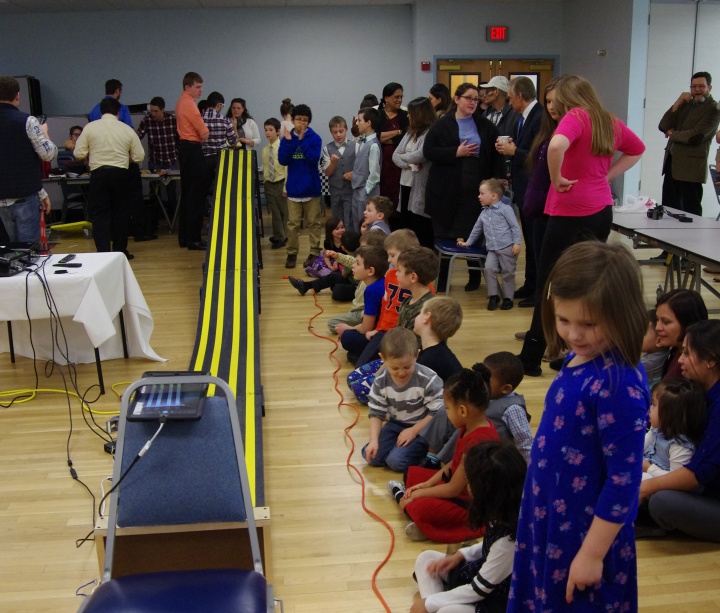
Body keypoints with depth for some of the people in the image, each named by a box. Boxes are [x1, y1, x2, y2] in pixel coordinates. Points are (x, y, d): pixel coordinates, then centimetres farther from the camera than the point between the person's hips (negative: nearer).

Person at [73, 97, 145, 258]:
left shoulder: (90, 127, 0)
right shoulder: (127, 129, 3)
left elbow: (79, 154, -2)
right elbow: (139, 157, 3)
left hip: (98, 174, -1)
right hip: (121, 174, 1)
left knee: (100, 214, 3)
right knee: (120, 212, 12)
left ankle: (104, 252, -6)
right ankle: (119, 251, 16)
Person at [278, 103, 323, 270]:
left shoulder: (314, 138, -4)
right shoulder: (286, 138, 2)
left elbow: (314, 158, -18)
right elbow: (282, 160, -7)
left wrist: (302, 140, -22)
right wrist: (289, 142, -18)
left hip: (311, 187, -2)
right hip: (294, 187, 2)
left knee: (313, 222, 5)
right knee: (293, 223, 5)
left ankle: (314, 253, 12)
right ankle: (292, 253, 12)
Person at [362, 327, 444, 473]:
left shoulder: (428, 380, -24)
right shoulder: (381, 381, -12)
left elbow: (438, 412, -17)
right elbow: (376, 413, -5)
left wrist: (413, 431, -20)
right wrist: (374, 440, -18)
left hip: (423, 428, -5)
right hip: (395, 424, 5)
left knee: (396, 461, -22)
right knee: (371, 456, -12)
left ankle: (422, 450, 5)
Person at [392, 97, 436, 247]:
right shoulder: (410, 133, 16)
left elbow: (420, 156, -21)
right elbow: (395, 155, 11)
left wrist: (403, 157, -1)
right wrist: (408, 164, -11)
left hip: (420, 187, -8)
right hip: (406, 184, 8)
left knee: (421, 230, -2)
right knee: (405, 224, 13)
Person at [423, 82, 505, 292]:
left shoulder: (485, 126, 9)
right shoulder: (442, 125, 3)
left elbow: (496, 156, 7)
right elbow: (428, 151, -5)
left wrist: (497, 180, -6)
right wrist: (456, 152, -13)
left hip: (476, 189, 1)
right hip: (447, 190, -1)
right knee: (445, 235, 5)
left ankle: (475, 277, 21)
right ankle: (441, 279, 16)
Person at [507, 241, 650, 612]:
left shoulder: (619, 385, -27)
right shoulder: (579, 361, -2)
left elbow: (623, 481, -23)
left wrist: (592, 553, -18)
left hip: (582, 534, -8)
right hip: (549, 522, 8)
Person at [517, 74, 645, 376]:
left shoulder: (575, 117, -12)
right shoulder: (611, 122, 10)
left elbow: (556, 146, -33)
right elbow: (637, 149, 27)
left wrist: (557, 179, -17)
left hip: (571, 213, -7)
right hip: (602, 210, 7)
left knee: (550, 284, 1)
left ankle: (531, 359, 7)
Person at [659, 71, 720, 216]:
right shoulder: (687, 104, 16)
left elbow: (696, 136, -18)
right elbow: (663, 126, 7)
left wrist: (672, 134, -2)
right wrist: (678, 103, -2)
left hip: (690, 168, -7)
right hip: (672, 164, 7)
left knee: (690, 213, -3)